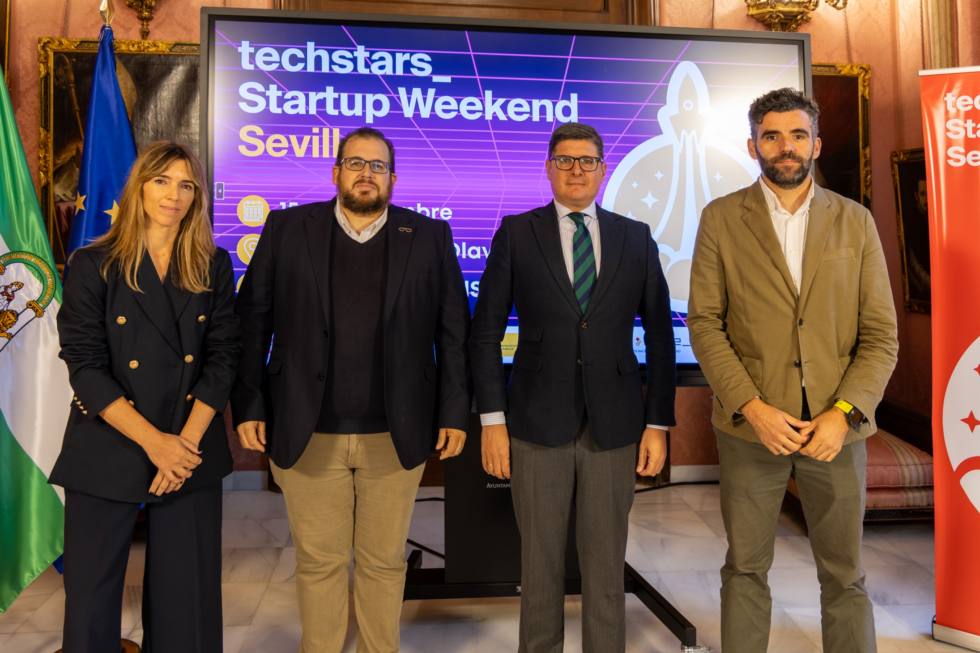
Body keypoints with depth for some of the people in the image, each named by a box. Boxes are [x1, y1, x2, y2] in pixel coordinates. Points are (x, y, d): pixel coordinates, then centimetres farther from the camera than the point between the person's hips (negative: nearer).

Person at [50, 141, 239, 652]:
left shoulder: (213, 267, 5)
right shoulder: (93, 265, -1)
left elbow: (223, 357, 0)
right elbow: (85, 366, -7)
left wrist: (187, 439, -11)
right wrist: (155, 442, -15)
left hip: (191, 454, 2)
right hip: (107, 453, -1)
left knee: (187, 596, 9)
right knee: (90, 595, 7)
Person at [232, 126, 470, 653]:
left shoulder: (429, 236, 3)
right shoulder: (286, 229, 3)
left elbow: (454, 330, 2)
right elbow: (251, 321, 2)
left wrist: (455, 411, -3)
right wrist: (248, 406, -3)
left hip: (396, 433, 0)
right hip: (308, 433, 0)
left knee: (384, 561, 14)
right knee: (319, 562, 13)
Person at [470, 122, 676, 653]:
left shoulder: (635, 238, 6)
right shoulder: (516, 233, 2)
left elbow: (659, 335, 6)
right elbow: (485, 332, 0)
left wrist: (659, 423, 2)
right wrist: (491, 419, -6)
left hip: (614, 425, 1)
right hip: (538, 424, -1)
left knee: (606, 564, 11)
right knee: (539, 563, 11)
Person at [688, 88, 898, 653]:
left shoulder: (856, 222, 5)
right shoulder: (721, 219, 1)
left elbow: (881, 335, 2)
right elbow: (704, 324, -4)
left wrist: (844, 413, -11)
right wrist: (751, 407, -14)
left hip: (837, 425, 1)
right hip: (752, 424, -1)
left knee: (845, 575, 12)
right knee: (746, 569, 11)